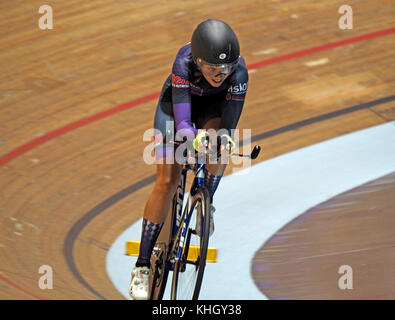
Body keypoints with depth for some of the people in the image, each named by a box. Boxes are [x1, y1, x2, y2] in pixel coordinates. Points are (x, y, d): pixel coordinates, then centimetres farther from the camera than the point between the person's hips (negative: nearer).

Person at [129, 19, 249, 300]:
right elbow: (182, 123, -42)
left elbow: (229, 126, -33)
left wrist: (223, 138, -56)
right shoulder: (184, 63, -40)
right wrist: (195, 137, -63)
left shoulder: (239, 72, -36)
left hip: (213, 105, 2)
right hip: (178, 101, -2)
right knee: (167, 181, -12)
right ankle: (143, 264, -5)